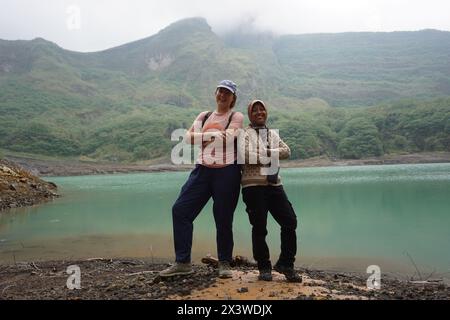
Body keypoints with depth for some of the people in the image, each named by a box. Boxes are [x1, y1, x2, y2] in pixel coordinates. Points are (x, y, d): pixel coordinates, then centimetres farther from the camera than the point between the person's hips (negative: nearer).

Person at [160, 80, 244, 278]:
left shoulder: (236, 117, 6)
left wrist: (202, 137, -4)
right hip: (202, 170, 4)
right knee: (180, 209, -5)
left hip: (227, 172, -4)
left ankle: (224, 264, 19)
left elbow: (228, 137, -14)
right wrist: (214, 135, -9)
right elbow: (188, 138, 2)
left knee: (223, 218, 0)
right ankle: (182, 262, 5)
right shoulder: (204, 116, 17)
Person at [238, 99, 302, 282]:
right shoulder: (245, 133, 4)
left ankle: (285, 264, 14)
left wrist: (265, 152, -11)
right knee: (259, 228, 0)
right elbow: (246, 156, -13)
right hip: (254, 185, -5)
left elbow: (286, 151, 4)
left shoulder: (273, 134, 20)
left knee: (290, 222, -1)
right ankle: (264, 268, 17)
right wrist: (273, 156, -6)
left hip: (274, 184, 5)